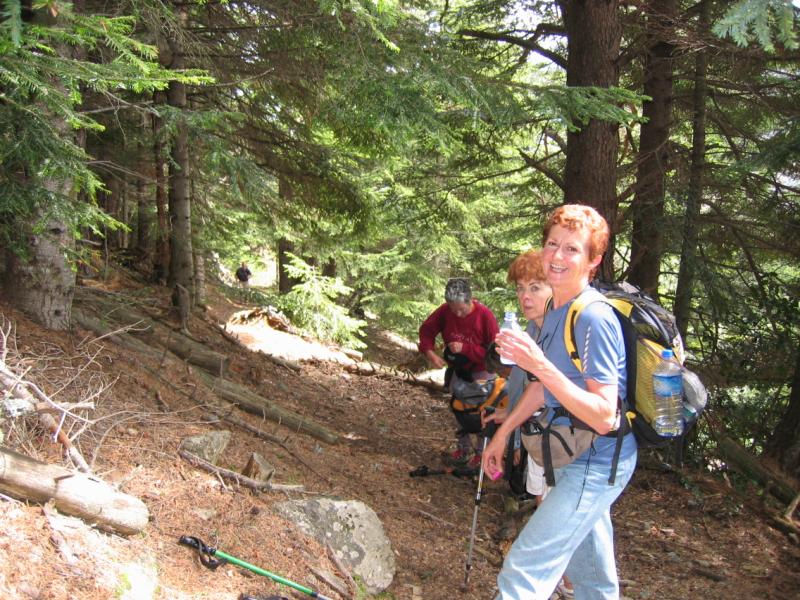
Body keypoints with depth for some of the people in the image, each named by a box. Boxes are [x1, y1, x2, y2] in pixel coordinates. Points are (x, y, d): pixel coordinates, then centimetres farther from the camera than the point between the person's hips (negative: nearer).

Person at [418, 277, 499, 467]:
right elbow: (426, 330, -6)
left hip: (480, 371, -4)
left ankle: (481, 452, 20)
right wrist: (430, 353, -23)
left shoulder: (485, 316, -29)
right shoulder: (444, 311, -18)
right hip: (456, 370, 5)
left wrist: (465, 348, -35)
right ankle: (464, 448, 34)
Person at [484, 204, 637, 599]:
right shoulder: (556, 308, 5)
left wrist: (539, 364, -34)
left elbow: (604, 416, -28)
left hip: (596, 465, -9)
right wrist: (503, 432, 22)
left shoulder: (593, 319, -24)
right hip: (578, 457, 9)